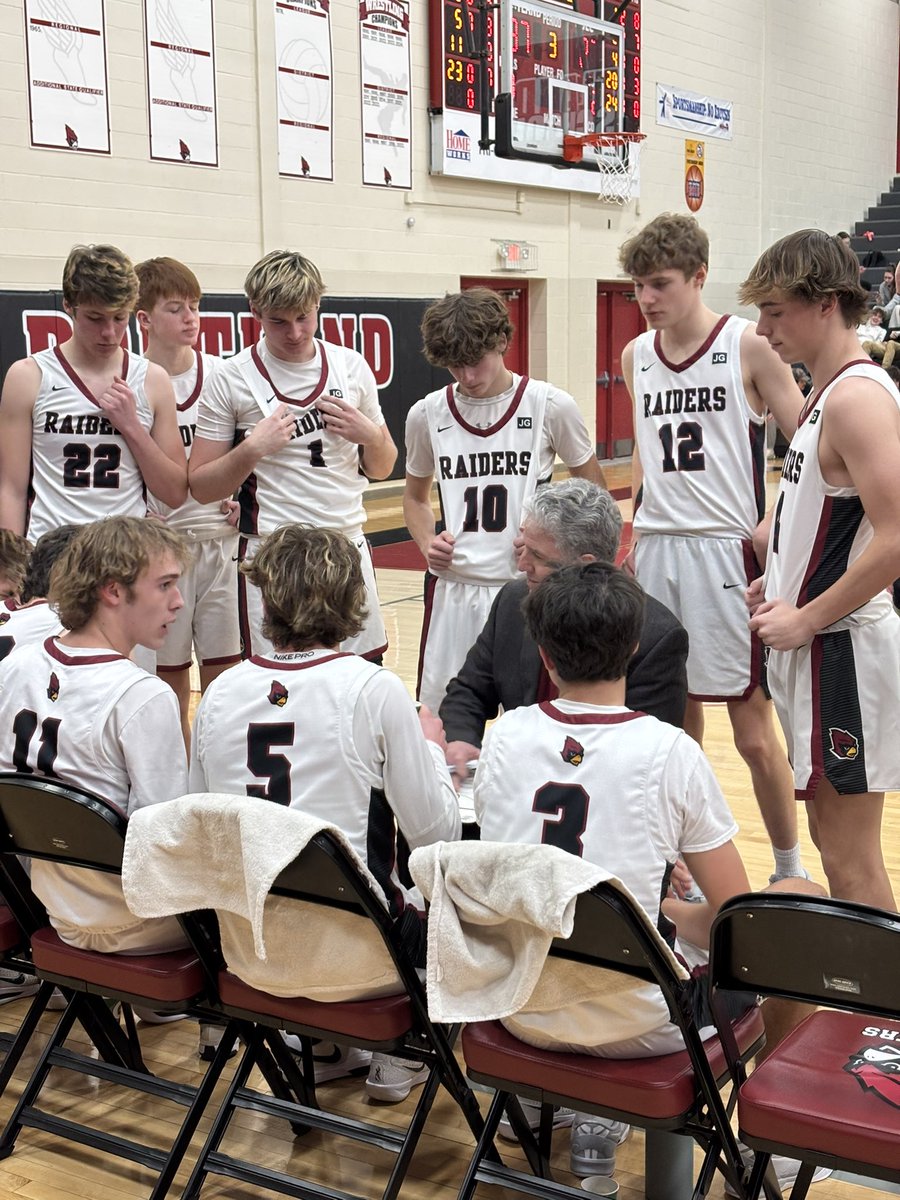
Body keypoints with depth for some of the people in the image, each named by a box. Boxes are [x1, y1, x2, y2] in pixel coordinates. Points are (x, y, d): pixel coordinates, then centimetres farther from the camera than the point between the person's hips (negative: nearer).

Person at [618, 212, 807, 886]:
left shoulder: (748, 346, -6)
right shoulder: (636, 356, 10)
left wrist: (773, 524, -15)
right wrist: (636, 526, 13)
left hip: (726, 548, -5)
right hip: (655, 549, 5)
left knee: (752, 727, -1)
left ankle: (790, 872, 16)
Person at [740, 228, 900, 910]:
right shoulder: (830, 393, 13)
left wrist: (807, 619, -18)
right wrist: (781, 582, 11)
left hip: (839, 648, -10)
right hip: (815, 644, 10)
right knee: (834, 838, 18)